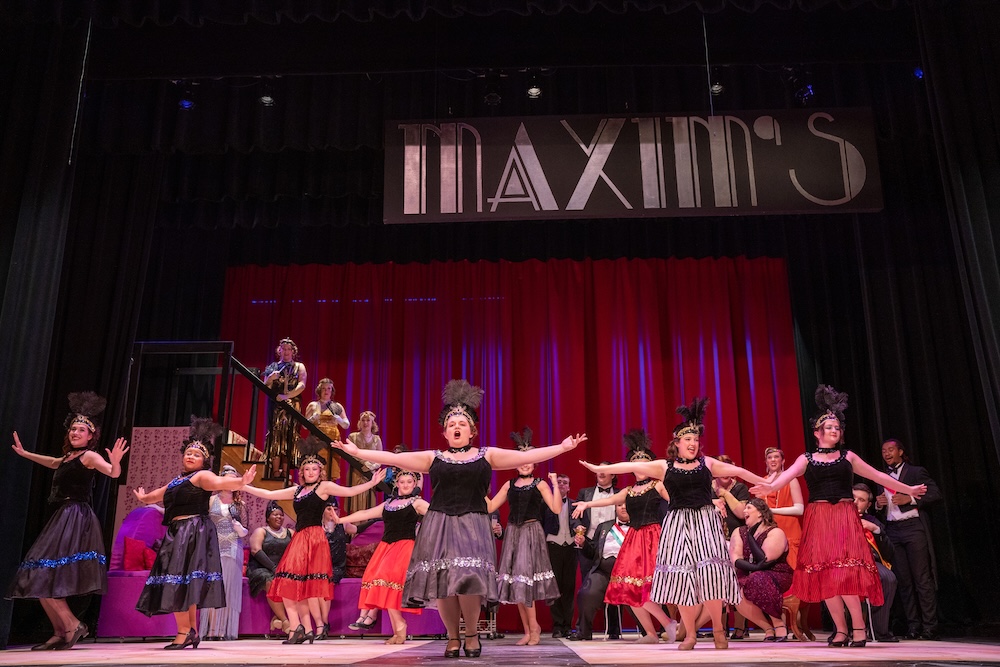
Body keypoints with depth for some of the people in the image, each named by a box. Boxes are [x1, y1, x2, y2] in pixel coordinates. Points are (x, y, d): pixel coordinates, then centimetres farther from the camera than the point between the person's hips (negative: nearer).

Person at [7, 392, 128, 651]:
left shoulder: (89, 456, -7)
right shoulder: (68, 457, 18)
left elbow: (113, 473, -24)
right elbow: (52, 463, 42)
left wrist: (115, 462, -45)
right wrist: (24, 453, 46)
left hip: (76, 519, -9)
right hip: (63, 519, 9)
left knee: (43, 576, -14)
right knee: (42, 579, 9)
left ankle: (72, 625, -10)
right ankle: (60, 634, 13)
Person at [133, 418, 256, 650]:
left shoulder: (202, 476, -3)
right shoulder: (177, 481, 22)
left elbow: (221, 482, -24)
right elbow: (160, 494, 42)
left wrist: (241, 481, -43)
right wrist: (143, 497, 61)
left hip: (193, 532, -8)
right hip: (177, 534, 8)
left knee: (181, 580, -15)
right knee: (181, 582, 4)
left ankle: (185, 631, -14)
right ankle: (191, 631, 7)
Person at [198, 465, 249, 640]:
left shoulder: (239, 504, 12)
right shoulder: (211, 500, 7)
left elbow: (245, 531, 13)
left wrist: (241, 530, -6)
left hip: (233, 549, 2)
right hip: (214, 548, -1)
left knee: (230, 588, -1)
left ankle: (226, 630, 2)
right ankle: (210, 630, -1)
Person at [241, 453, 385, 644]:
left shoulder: (324, 486, 2)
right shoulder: (296, 490, 18)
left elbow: (350, 491, -8)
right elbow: (268, 494, 22)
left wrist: (372, 483, -19)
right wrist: (243, 486, 21)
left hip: (314, 538, -6)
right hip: (299, 539, 6)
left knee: (308, 584, -13)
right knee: (295, 585, 1)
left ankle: (320, 625, -5)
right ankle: (307, 629, 3)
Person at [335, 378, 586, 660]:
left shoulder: (487, 455, 9)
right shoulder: (433, 458, 12)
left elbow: (527, 456, 4)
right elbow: (393, 458, 8)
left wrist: (562, 447, -4)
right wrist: (357, 451, 3)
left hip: (472, 525, -1)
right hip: (439, 525, 2)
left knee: (469, 578, -16)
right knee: (442, 580, -4)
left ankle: (472, 634, 8)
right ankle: (453, 637, 16)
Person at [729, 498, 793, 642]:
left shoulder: (775, 533, -6)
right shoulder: (739, 532, 9)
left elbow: (763, 560, -19)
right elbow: (735, 559, -6)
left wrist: (750, 536, -11)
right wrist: (754, 567, -23)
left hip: (778, 578, -4)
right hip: (749, 578, 4)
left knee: (758, 581, -36)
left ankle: (778, 623, -15)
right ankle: (768, 628, -9)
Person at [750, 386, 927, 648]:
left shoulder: (848, 457, 13)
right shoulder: (806, 459, 9)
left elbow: (878, 476, 20)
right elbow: (789, 474, -9)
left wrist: (908, 489, 21)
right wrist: (770, 486, -30)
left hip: (845, 518, 0)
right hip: (818, 519, 0)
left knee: (845, 571, -14)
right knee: (823, 574, -4)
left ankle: (858, 627, -3)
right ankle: (841, 629, 6)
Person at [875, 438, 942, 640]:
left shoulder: (917, 472, 4)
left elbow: (935, 493, -6)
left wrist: (911, 499, -15)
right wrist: (879, 504, 2)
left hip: (914, 527, -5)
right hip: (893, 531, 5)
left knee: (922, 578, -6)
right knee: (904, 580, 4)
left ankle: (929, 627, -2)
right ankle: (913, 626, 8)